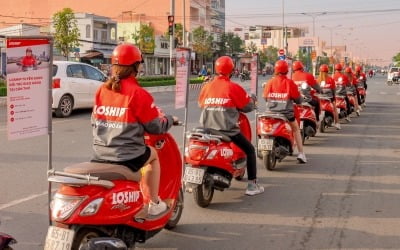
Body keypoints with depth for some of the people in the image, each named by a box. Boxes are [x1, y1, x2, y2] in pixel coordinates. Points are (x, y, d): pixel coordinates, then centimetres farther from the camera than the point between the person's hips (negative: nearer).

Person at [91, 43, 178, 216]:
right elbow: (155, 126, -6)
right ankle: (154, 204, 26)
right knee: (153, 156, 25)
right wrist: (170, 120, 15)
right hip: (127, 155, -5)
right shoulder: (138, 93, -12)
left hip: (100, 154, 5)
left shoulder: (102, 90, 4)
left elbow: (95, 121, 14)